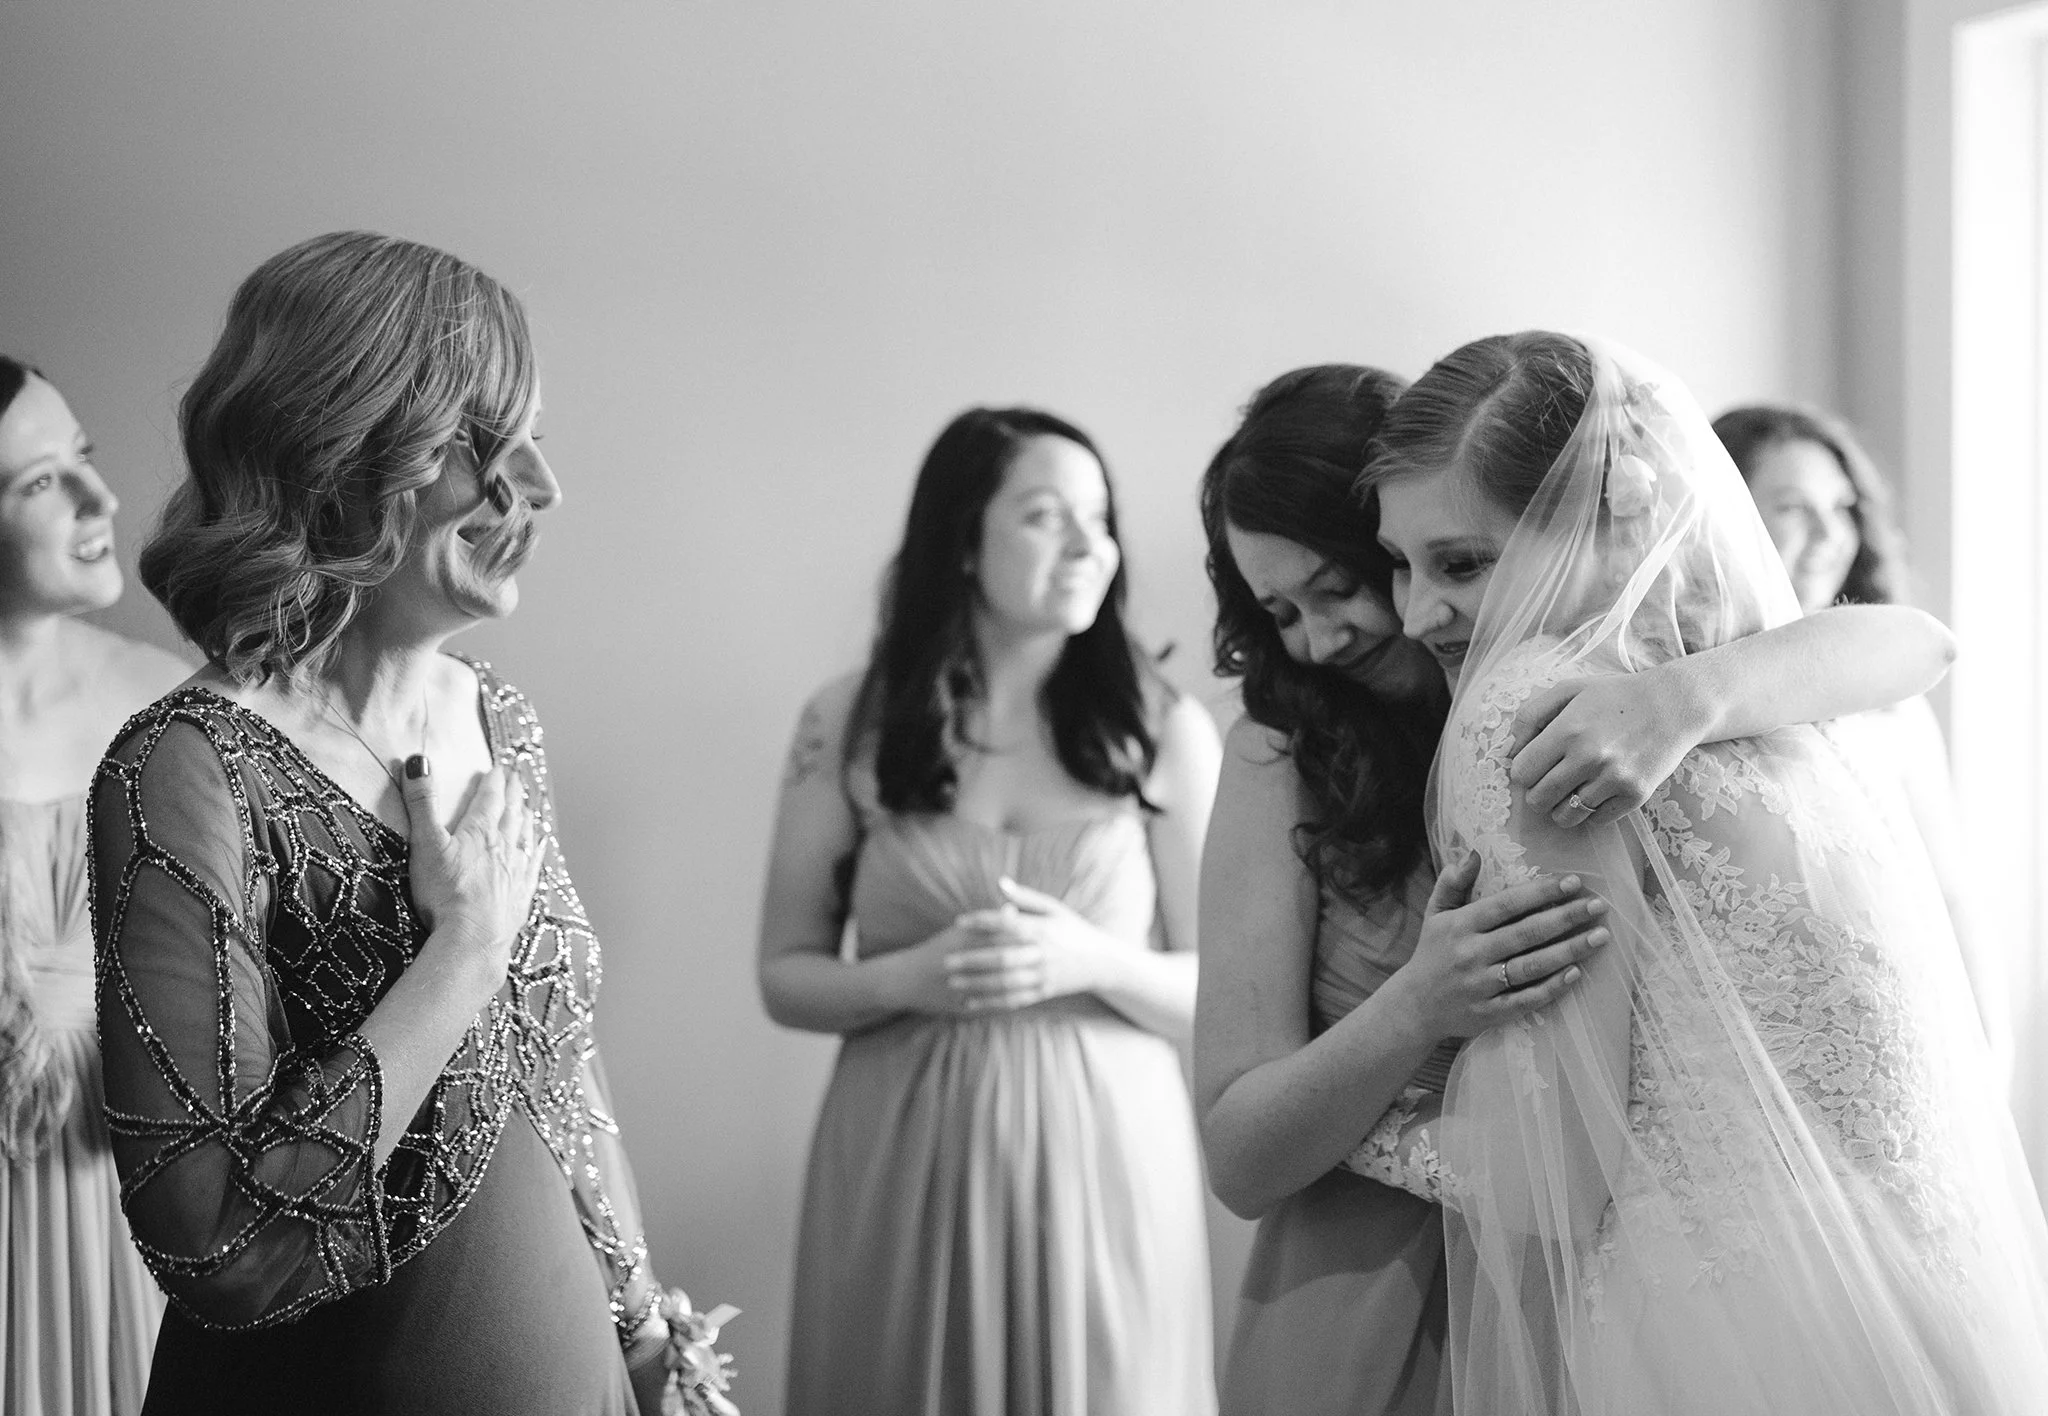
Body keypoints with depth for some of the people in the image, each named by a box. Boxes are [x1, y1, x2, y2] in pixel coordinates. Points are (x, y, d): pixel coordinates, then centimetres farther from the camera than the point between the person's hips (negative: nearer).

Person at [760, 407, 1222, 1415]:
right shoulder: (847, 725, 0)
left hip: (1102, 1157, 0)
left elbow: (1221, 991, 1)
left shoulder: (1163, 729, -1)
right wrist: (909, 979, -14)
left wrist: (1091, 962, -17)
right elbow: (785, 977, 5)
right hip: (903, 1162, 0)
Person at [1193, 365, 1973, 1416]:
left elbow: (1919, 643, -18)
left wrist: (1688, 697, -36)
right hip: (1367, 1323, -1)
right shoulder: (1282, 758, -8)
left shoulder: (1609, 674, -3)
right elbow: (1237, 1161, -12)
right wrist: (1416, 1008, -30)